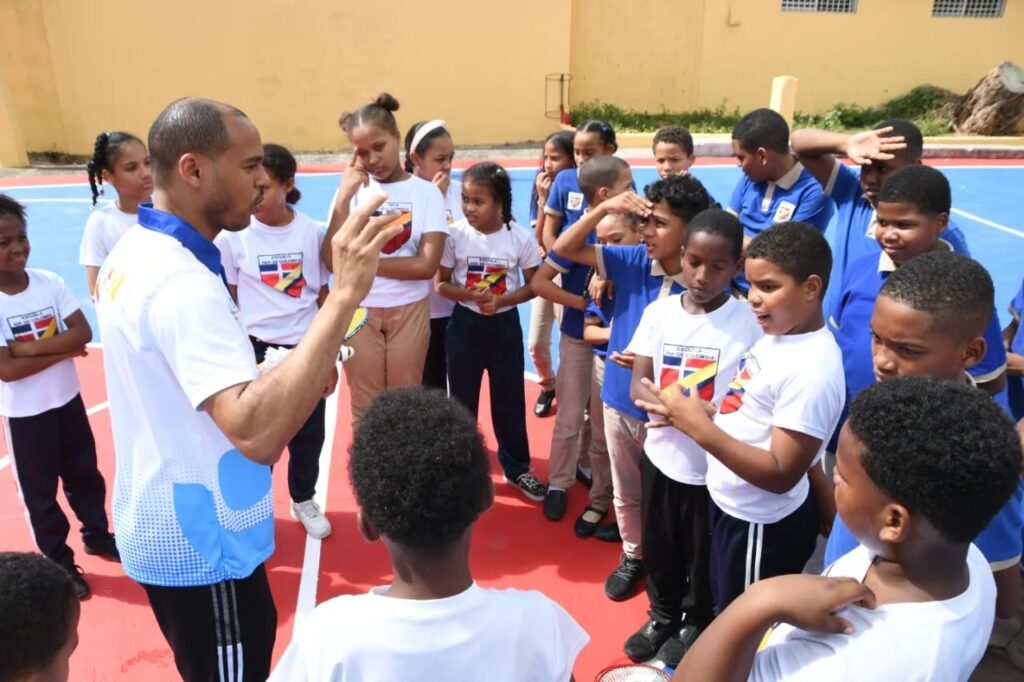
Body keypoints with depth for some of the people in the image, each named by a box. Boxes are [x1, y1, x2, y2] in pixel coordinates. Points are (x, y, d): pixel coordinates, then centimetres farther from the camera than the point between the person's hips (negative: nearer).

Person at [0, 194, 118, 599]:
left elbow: (83, 333, -14)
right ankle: (59, 563, 30)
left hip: (68, 400, 4)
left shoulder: (48, 282, -8)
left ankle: (96, 535, 43)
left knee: (84, 475, 21)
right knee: (39, 493, 13)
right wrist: (61, 349, -19)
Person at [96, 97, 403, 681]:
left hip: (162, 521, 9)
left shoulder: (135, 252, 3)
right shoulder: (182, 280, -29)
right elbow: (257, 433, -43)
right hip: (202, 541, -9)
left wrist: (279, 377, 6)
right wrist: (345, 295, -44)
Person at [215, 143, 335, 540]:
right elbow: (226, 303, 2)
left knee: (309, 433, 13)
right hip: (257, 349, -1)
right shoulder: (233, 236, -7)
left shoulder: (311, 232, -4)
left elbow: (324, 298, 3)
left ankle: (304, 500, 37)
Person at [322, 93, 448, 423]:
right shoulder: (352, 191, -2)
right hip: (358, 313, 1)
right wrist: (344, 196, -17)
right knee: (364, 408, 13)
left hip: (409, 312, -1)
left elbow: (427, 265, -15)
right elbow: (331, 259, -12)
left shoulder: (426, 192, -6)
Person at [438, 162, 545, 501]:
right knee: (462, 401, 12)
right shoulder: (455, 234, -11)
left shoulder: (520, 238, -11)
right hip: (464, 325, 0)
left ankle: (517, 468, 31)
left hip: (504, 326, 0)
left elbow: (532, 286, -4)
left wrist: (500, 300, -20)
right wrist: (471, 295, -23)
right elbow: (441, 284, -5)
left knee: (510, 401, 11)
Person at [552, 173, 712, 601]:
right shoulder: (632, 262, -7)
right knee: (626, 494, 23)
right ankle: (633, 556, 46)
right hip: (619, 401, 4)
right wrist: (605, 209, -19)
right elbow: (563, 249, -6)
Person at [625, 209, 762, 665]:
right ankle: (662, 615, 46)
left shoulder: (748, 321, -14)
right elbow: (638, 384, -6)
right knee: (658, 546, 21)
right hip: (662, 455, 3)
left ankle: (695, 623, 43)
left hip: (716, 467, -3)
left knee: (703, 555, 17)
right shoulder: (659, 312, -5)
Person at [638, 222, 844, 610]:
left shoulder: (812, 370, -28)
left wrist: (700, 429, -32)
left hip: (763, 525, -8)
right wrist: (687, 414, -4)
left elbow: (780, 474, -28)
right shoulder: (777, 335, 0)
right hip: (731, 505, 8)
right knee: (726, 611, 28)